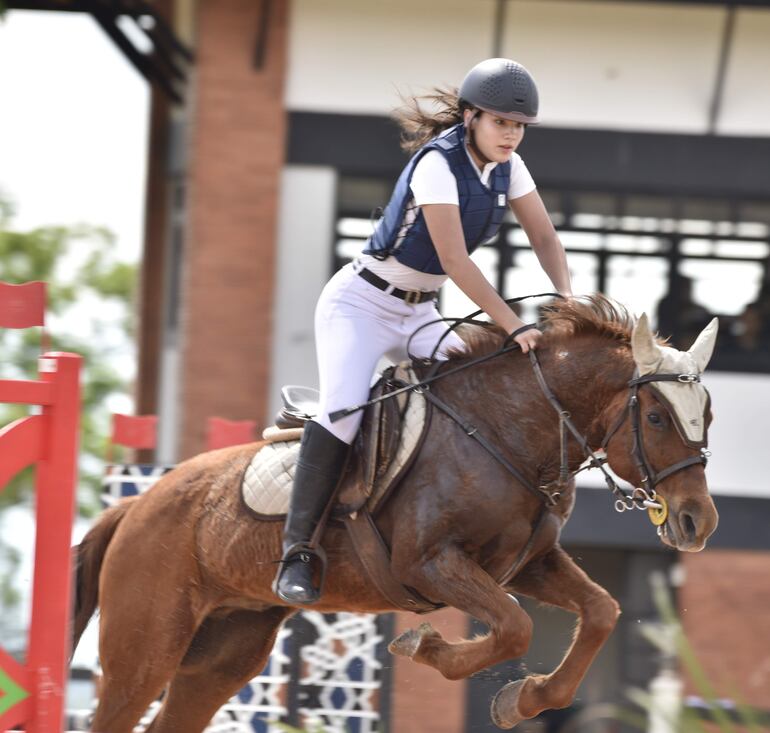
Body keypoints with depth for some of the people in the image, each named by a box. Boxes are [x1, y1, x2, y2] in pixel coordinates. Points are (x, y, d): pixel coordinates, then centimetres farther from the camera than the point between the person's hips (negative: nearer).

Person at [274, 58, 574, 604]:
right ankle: (297, 553, -27)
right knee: (344, 409, -27)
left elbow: (545, 237, 1)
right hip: (360, 305, -8)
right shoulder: (437, 165, -25)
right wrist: (514, 326, -33)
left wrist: (568, 297, -18)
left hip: (418, 313, 8)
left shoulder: (507, 167, -1)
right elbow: (454, 260, -30)